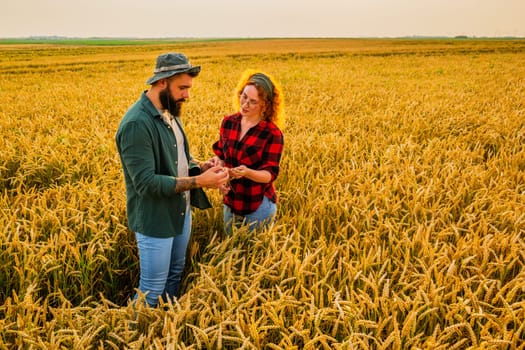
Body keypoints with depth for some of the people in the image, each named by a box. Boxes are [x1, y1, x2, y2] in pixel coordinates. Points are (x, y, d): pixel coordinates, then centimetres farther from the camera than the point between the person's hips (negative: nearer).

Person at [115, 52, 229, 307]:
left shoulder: (170, 112, 3)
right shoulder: (136, 124, -26)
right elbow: (146, 182, -28)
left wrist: (201, 166, -7)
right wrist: (199, 181, -27)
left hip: (181, 211, 9)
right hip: (155, 219, -9)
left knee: (175, 275, 23)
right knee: (153, 289, 5)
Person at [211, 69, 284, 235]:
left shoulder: (272, 133, -16)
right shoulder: (228, 122, -3)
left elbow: (270, 174, -15)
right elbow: (220, 154, 8)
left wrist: (247, 172, -34)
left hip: (258, 205, -4)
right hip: (230, 202, 5)